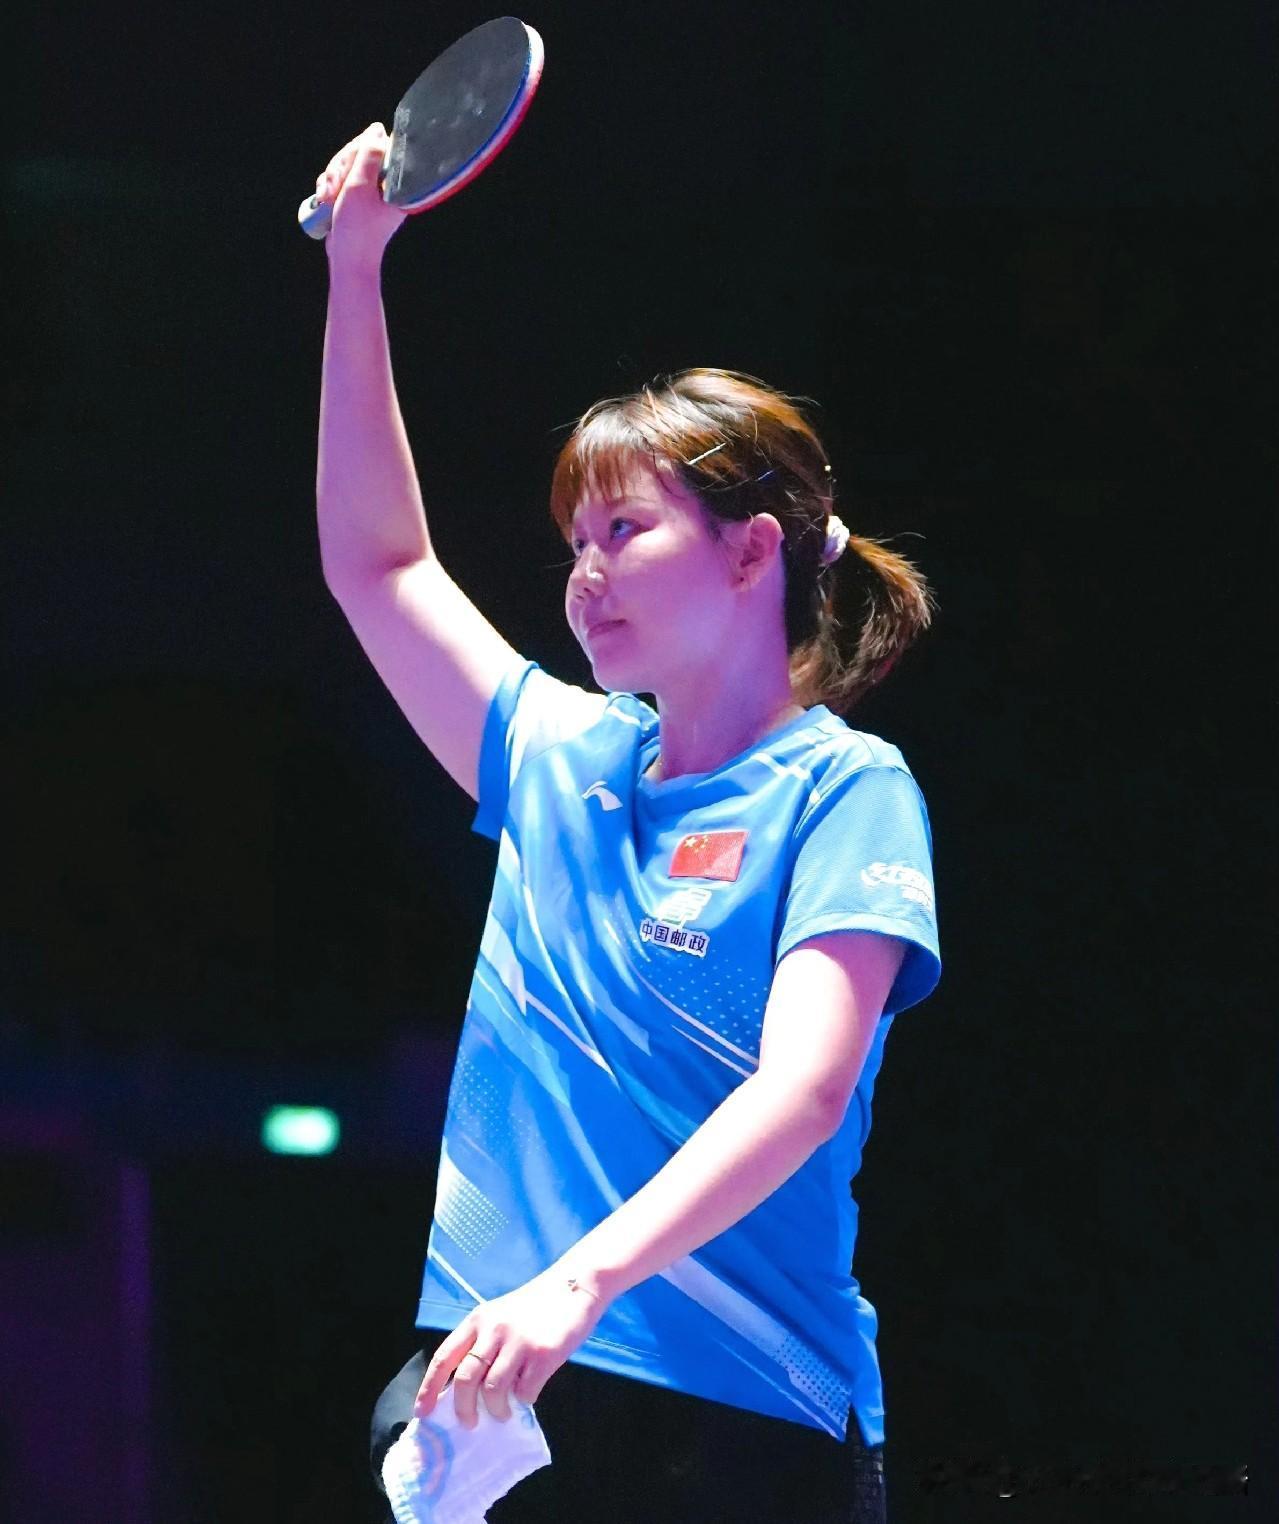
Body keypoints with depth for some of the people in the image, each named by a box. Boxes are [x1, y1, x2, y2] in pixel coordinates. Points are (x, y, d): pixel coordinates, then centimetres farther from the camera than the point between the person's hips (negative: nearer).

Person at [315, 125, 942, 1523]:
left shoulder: (842, 790, -4)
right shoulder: (560, 757, 16)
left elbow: (805, 1087, -17)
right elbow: (376, 563, 29)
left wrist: (582, 1280, -31)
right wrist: (355, 273, 21)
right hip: (497, 1394, 5)